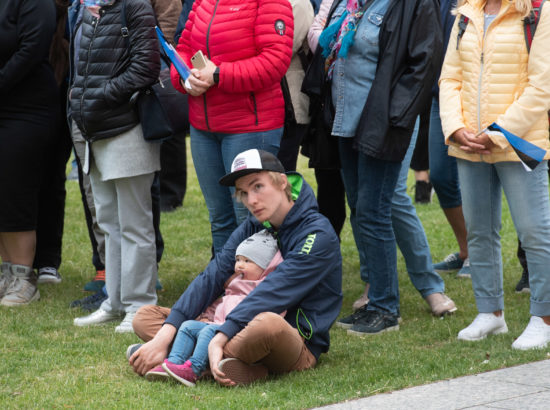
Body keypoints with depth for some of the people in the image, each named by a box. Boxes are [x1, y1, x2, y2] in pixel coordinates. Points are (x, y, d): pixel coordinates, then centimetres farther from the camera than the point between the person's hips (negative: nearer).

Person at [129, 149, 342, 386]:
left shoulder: (317, 235, -12)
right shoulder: (252, 227, 9)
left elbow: (271, 295, -24)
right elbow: (211, 278, -3)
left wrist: (218, 340, -33)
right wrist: (164, 336, -16)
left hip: (299, 344, -8)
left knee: (268, 322, -44)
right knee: (145, 318, -4)